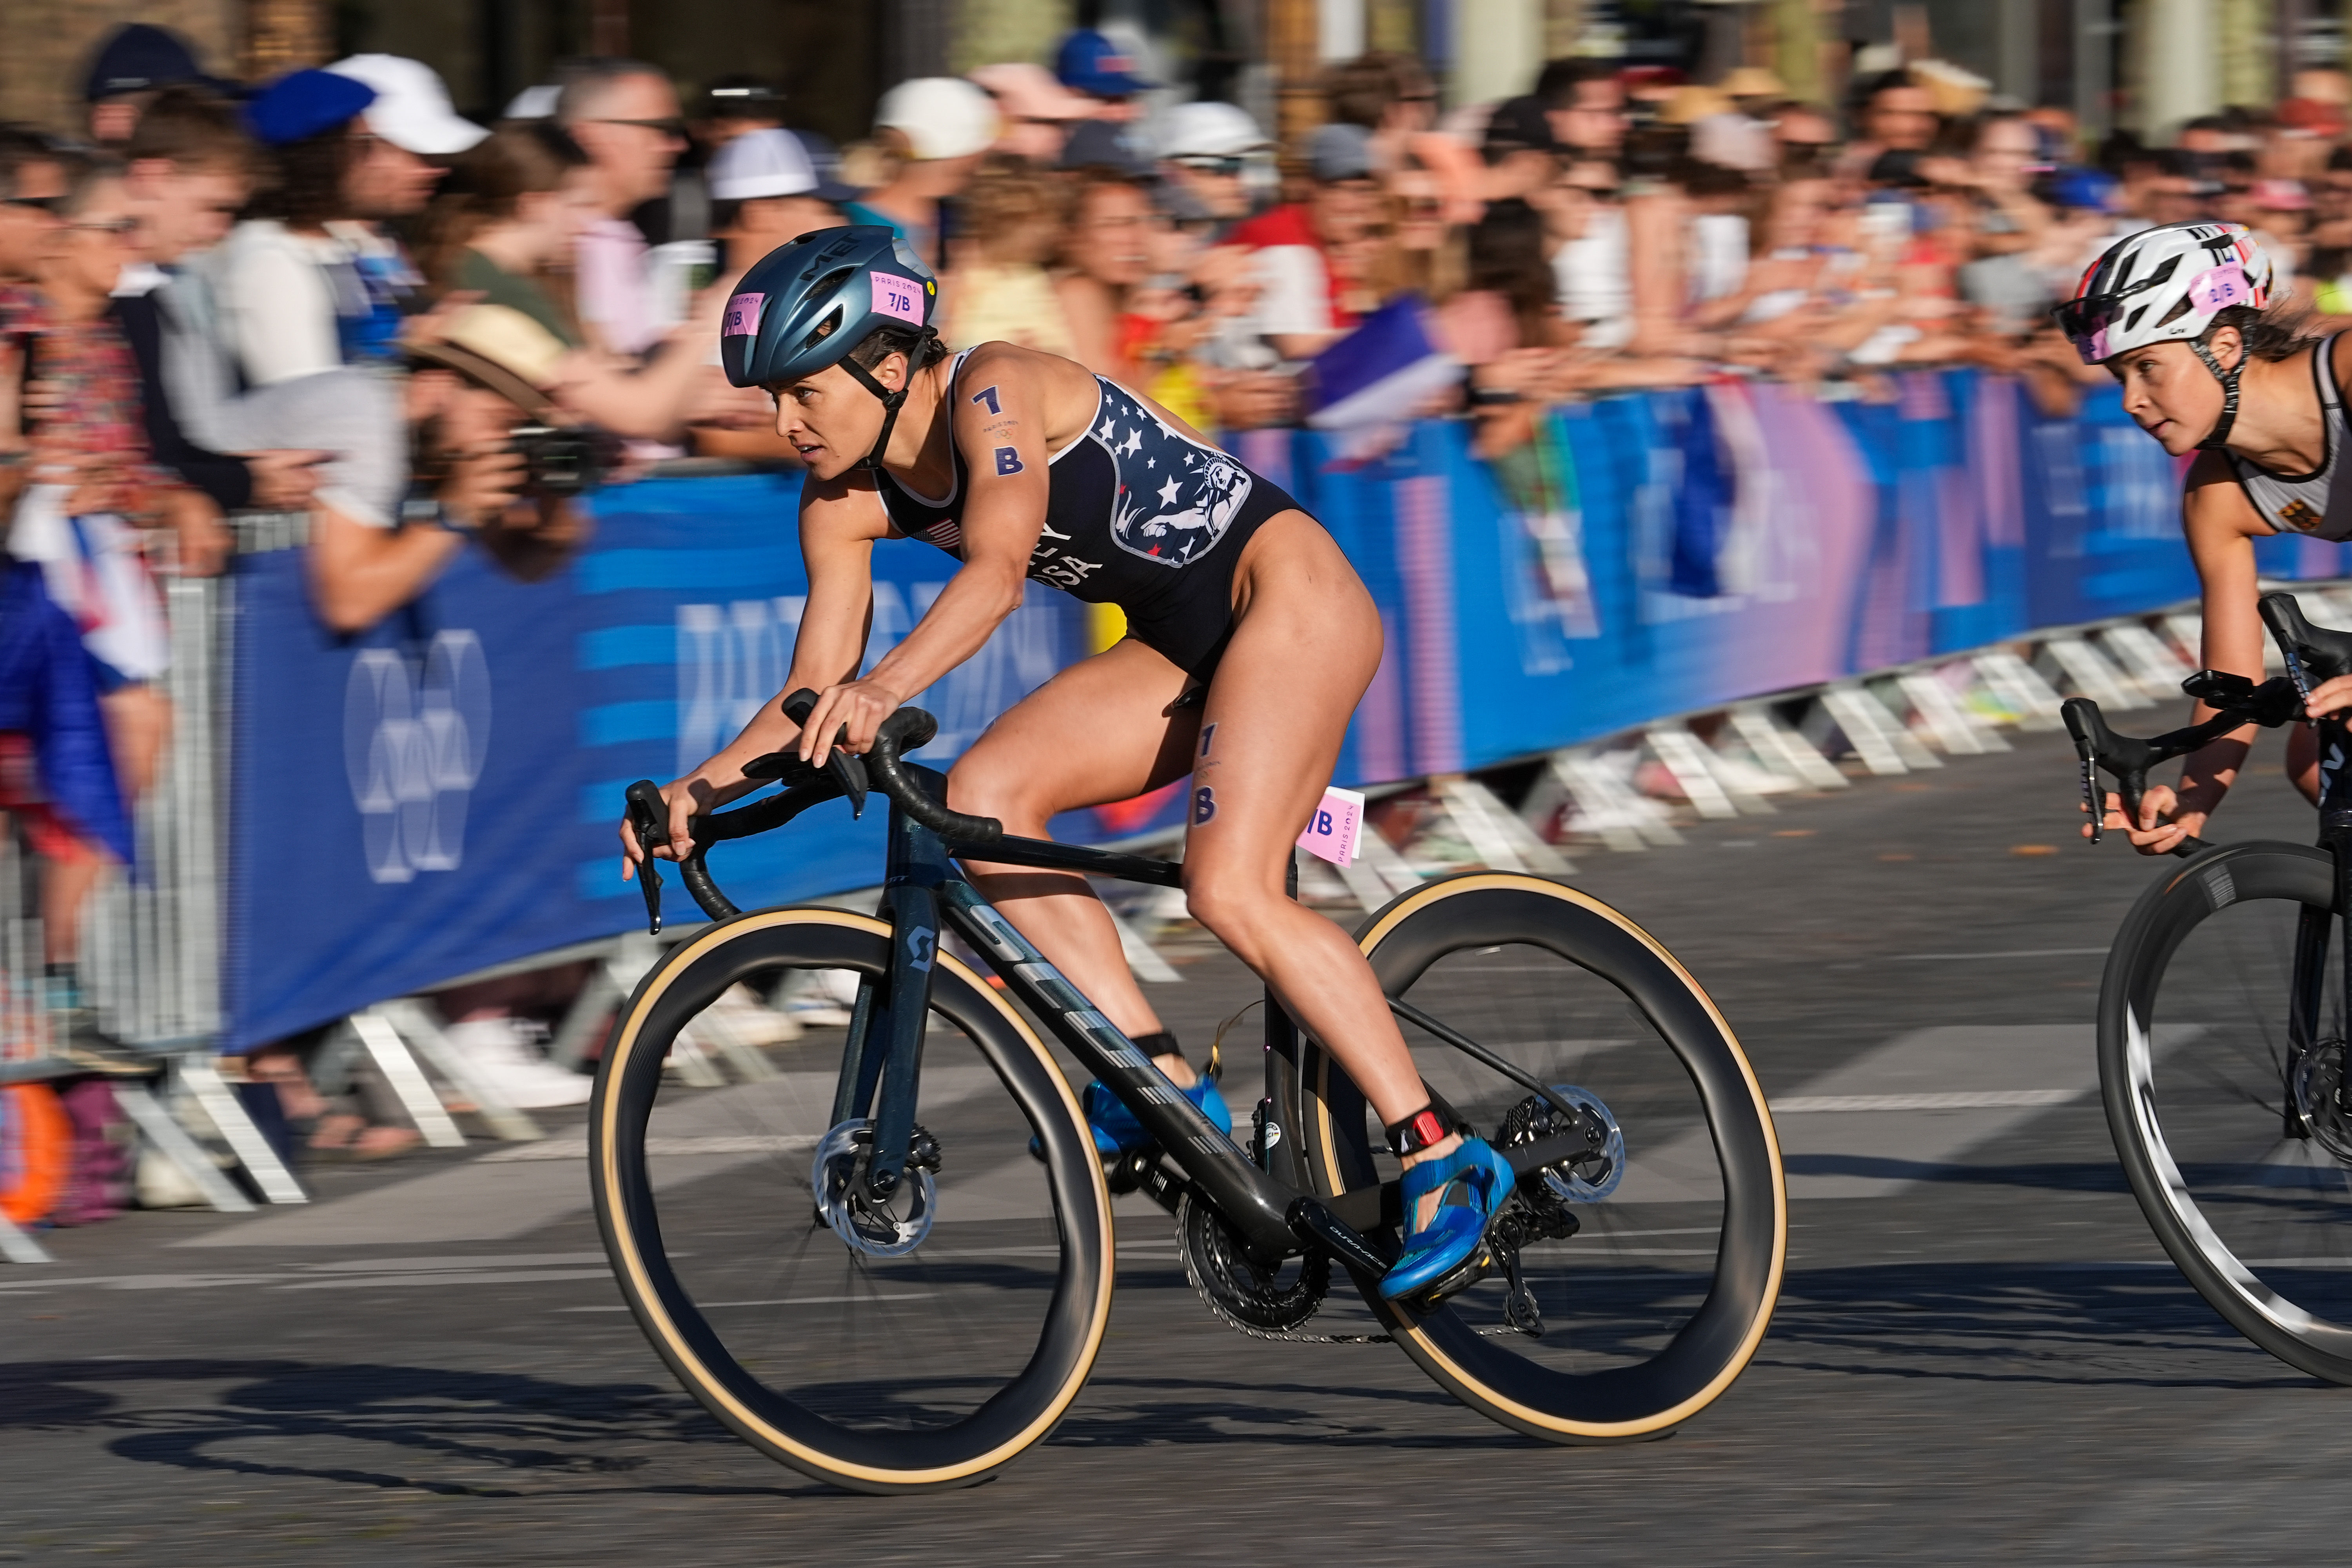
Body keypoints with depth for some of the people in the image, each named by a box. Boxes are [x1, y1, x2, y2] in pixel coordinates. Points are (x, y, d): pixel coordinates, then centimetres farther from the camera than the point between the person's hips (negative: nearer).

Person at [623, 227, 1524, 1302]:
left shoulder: (992, 389, -23)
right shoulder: (847, 505, 0)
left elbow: (999, 566, -39)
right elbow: (816, 691, -1)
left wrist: (886, 689, -54)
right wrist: (703, 787, -18)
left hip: (1289, 595, -8)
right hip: (1181, 647, 8)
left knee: (1230, 891, -24)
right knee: (982, 799, -12)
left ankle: (1445, 1162, -18)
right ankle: (1164, 1082, -9)